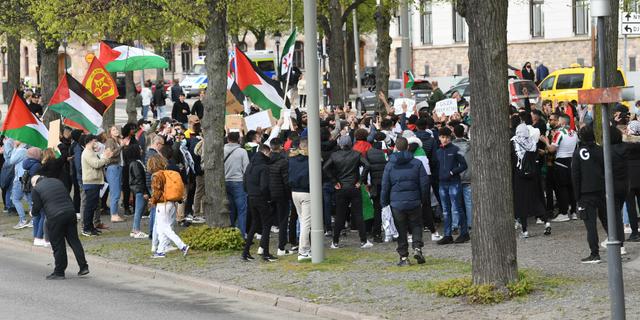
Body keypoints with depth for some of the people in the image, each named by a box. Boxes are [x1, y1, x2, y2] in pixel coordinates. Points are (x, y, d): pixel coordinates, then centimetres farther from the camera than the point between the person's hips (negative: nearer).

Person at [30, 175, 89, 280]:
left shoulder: (36, 189, 2)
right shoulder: (57, 182, 19)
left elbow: (37, 209, 1)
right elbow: (69, 198, 20)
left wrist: (33, 213, 24)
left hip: (55, 217, -5)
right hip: (70, 212, 5)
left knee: (58, 245, 3)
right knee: (74, 241, 11)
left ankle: (59, 272, 10)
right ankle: (83, 267, 10)